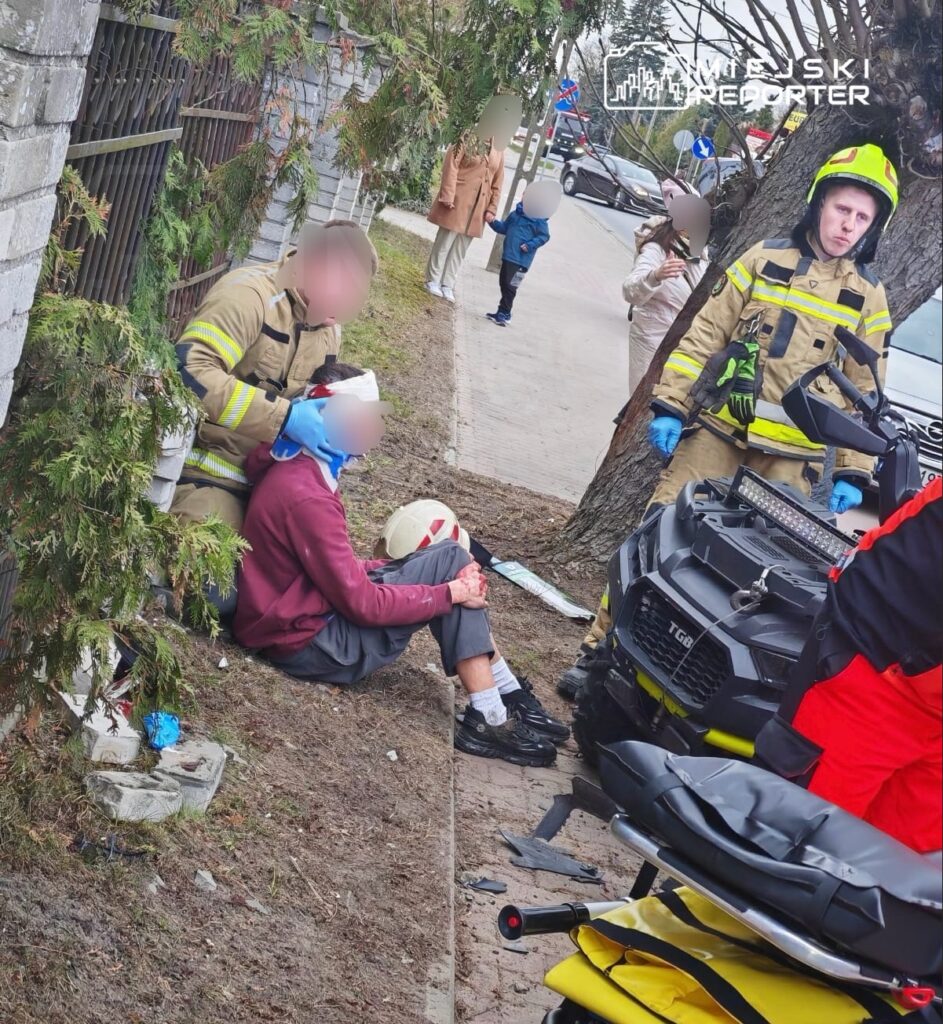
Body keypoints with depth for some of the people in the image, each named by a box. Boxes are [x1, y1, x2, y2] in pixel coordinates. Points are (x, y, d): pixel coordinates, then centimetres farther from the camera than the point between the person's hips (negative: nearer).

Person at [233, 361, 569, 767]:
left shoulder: (299, 473, 8)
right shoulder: (305, 497, -24)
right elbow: (362, 604, -22)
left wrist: (399, 567, 0)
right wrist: (450, 592, -14)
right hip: (308, 644, -10)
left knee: (450, 559, 5)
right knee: (451, 564, -11)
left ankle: (509, 698, 4)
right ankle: (488, 719, -8)